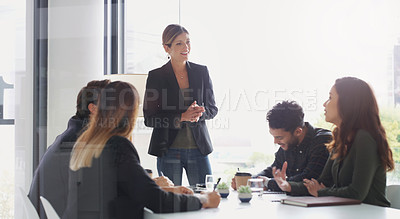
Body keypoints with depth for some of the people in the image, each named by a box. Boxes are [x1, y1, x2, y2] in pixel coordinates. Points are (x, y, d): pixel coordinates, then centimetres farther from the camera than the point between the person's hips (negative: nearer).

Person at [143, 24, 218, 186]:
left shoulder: (201, 72, 6)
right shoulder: (156, 76, -2)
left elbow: (212, 109, 11)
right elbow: (149, 119, -5)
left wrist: (199, 113, -12)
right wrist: (182, 117, -17)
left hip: (198, 149, 2)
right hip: (169, 150, -2)